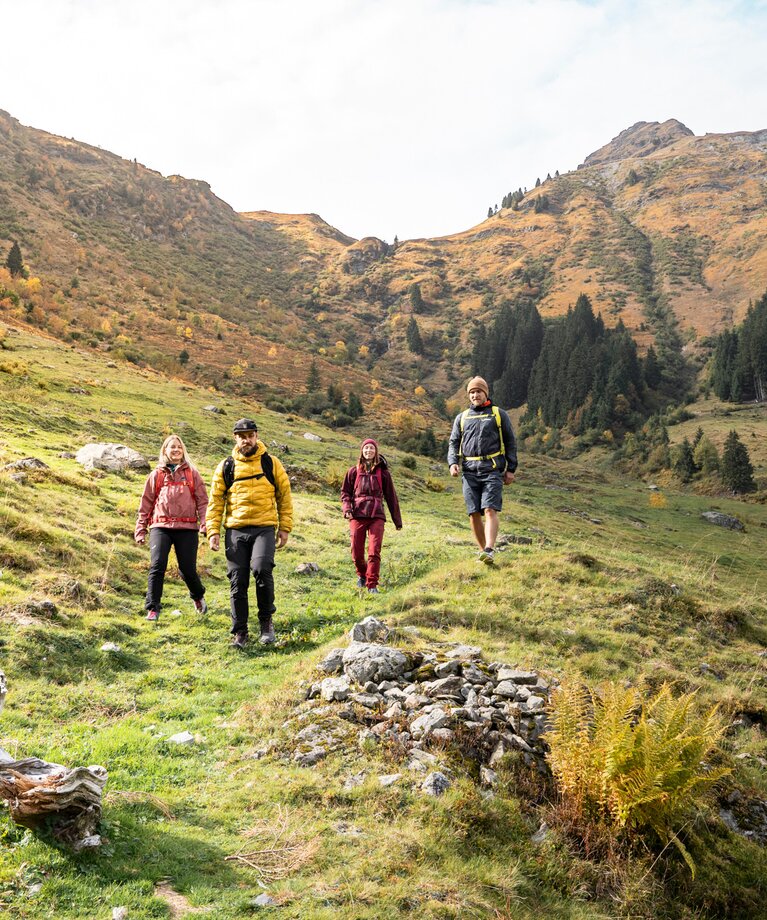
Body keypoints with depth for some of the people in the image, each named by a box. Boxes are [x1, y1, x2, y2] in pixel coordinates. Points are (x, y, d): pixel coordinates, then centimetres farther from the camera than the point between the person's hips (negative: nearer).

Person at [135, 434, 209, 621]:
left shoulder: (192, 474, 11)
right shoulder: (156, 475, 13)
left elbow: (202, 501, 7)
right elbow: (146, 504, 15)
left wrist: (204, 524, -6)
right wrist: (140, 530, 11)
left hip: (187, 528, 0)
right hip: (160, 527, 1)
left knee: (188, 569, 1)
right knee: (157, 565, -15)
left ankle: (198, 597, 32)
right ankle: (153, 609, -6)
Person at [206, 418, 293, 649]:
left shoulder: (271, 463, 6)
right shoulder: (226, 467, 9)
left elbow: (284, 496, 10)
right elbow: (215, 501, 11)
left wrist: (285, 528, 4)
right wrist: (213, 531, 2)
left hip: (264, 528, -2)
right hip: (235, 530, 2)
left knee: (261, 568, -24)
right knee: (238, 582, 3)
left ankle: (266, 619, -3)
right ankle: (240, 632, 15)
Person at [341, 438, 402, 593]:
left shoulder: (382, 472, 9)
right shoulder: (353, 471, 10)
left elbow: (391, 497, 13)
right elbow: (345, 492, 13)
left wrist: (397, 520, 15)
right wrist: (347, 509, -7)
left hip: (377, 516, -1)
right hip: (357, 516, 1)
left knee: (374, 551, -11)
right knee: (357, 553, 4)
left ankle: (372, 585, -5)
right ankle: (362, 575, 33)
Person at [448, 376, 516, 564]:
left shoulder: (499, 414, 11)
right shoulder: (461, 417, 18)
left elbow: (510, 443, 11)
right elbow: (454, 443, 17)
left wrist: (511, 469, 3)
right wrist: (452, 463, -2)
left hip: (492, 470, -3)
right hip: (470, 471, 3)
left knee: (490, 510, -17)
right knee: (474, 514, 1)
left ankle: (490, 550, -27)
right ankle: (483, 549, 11)